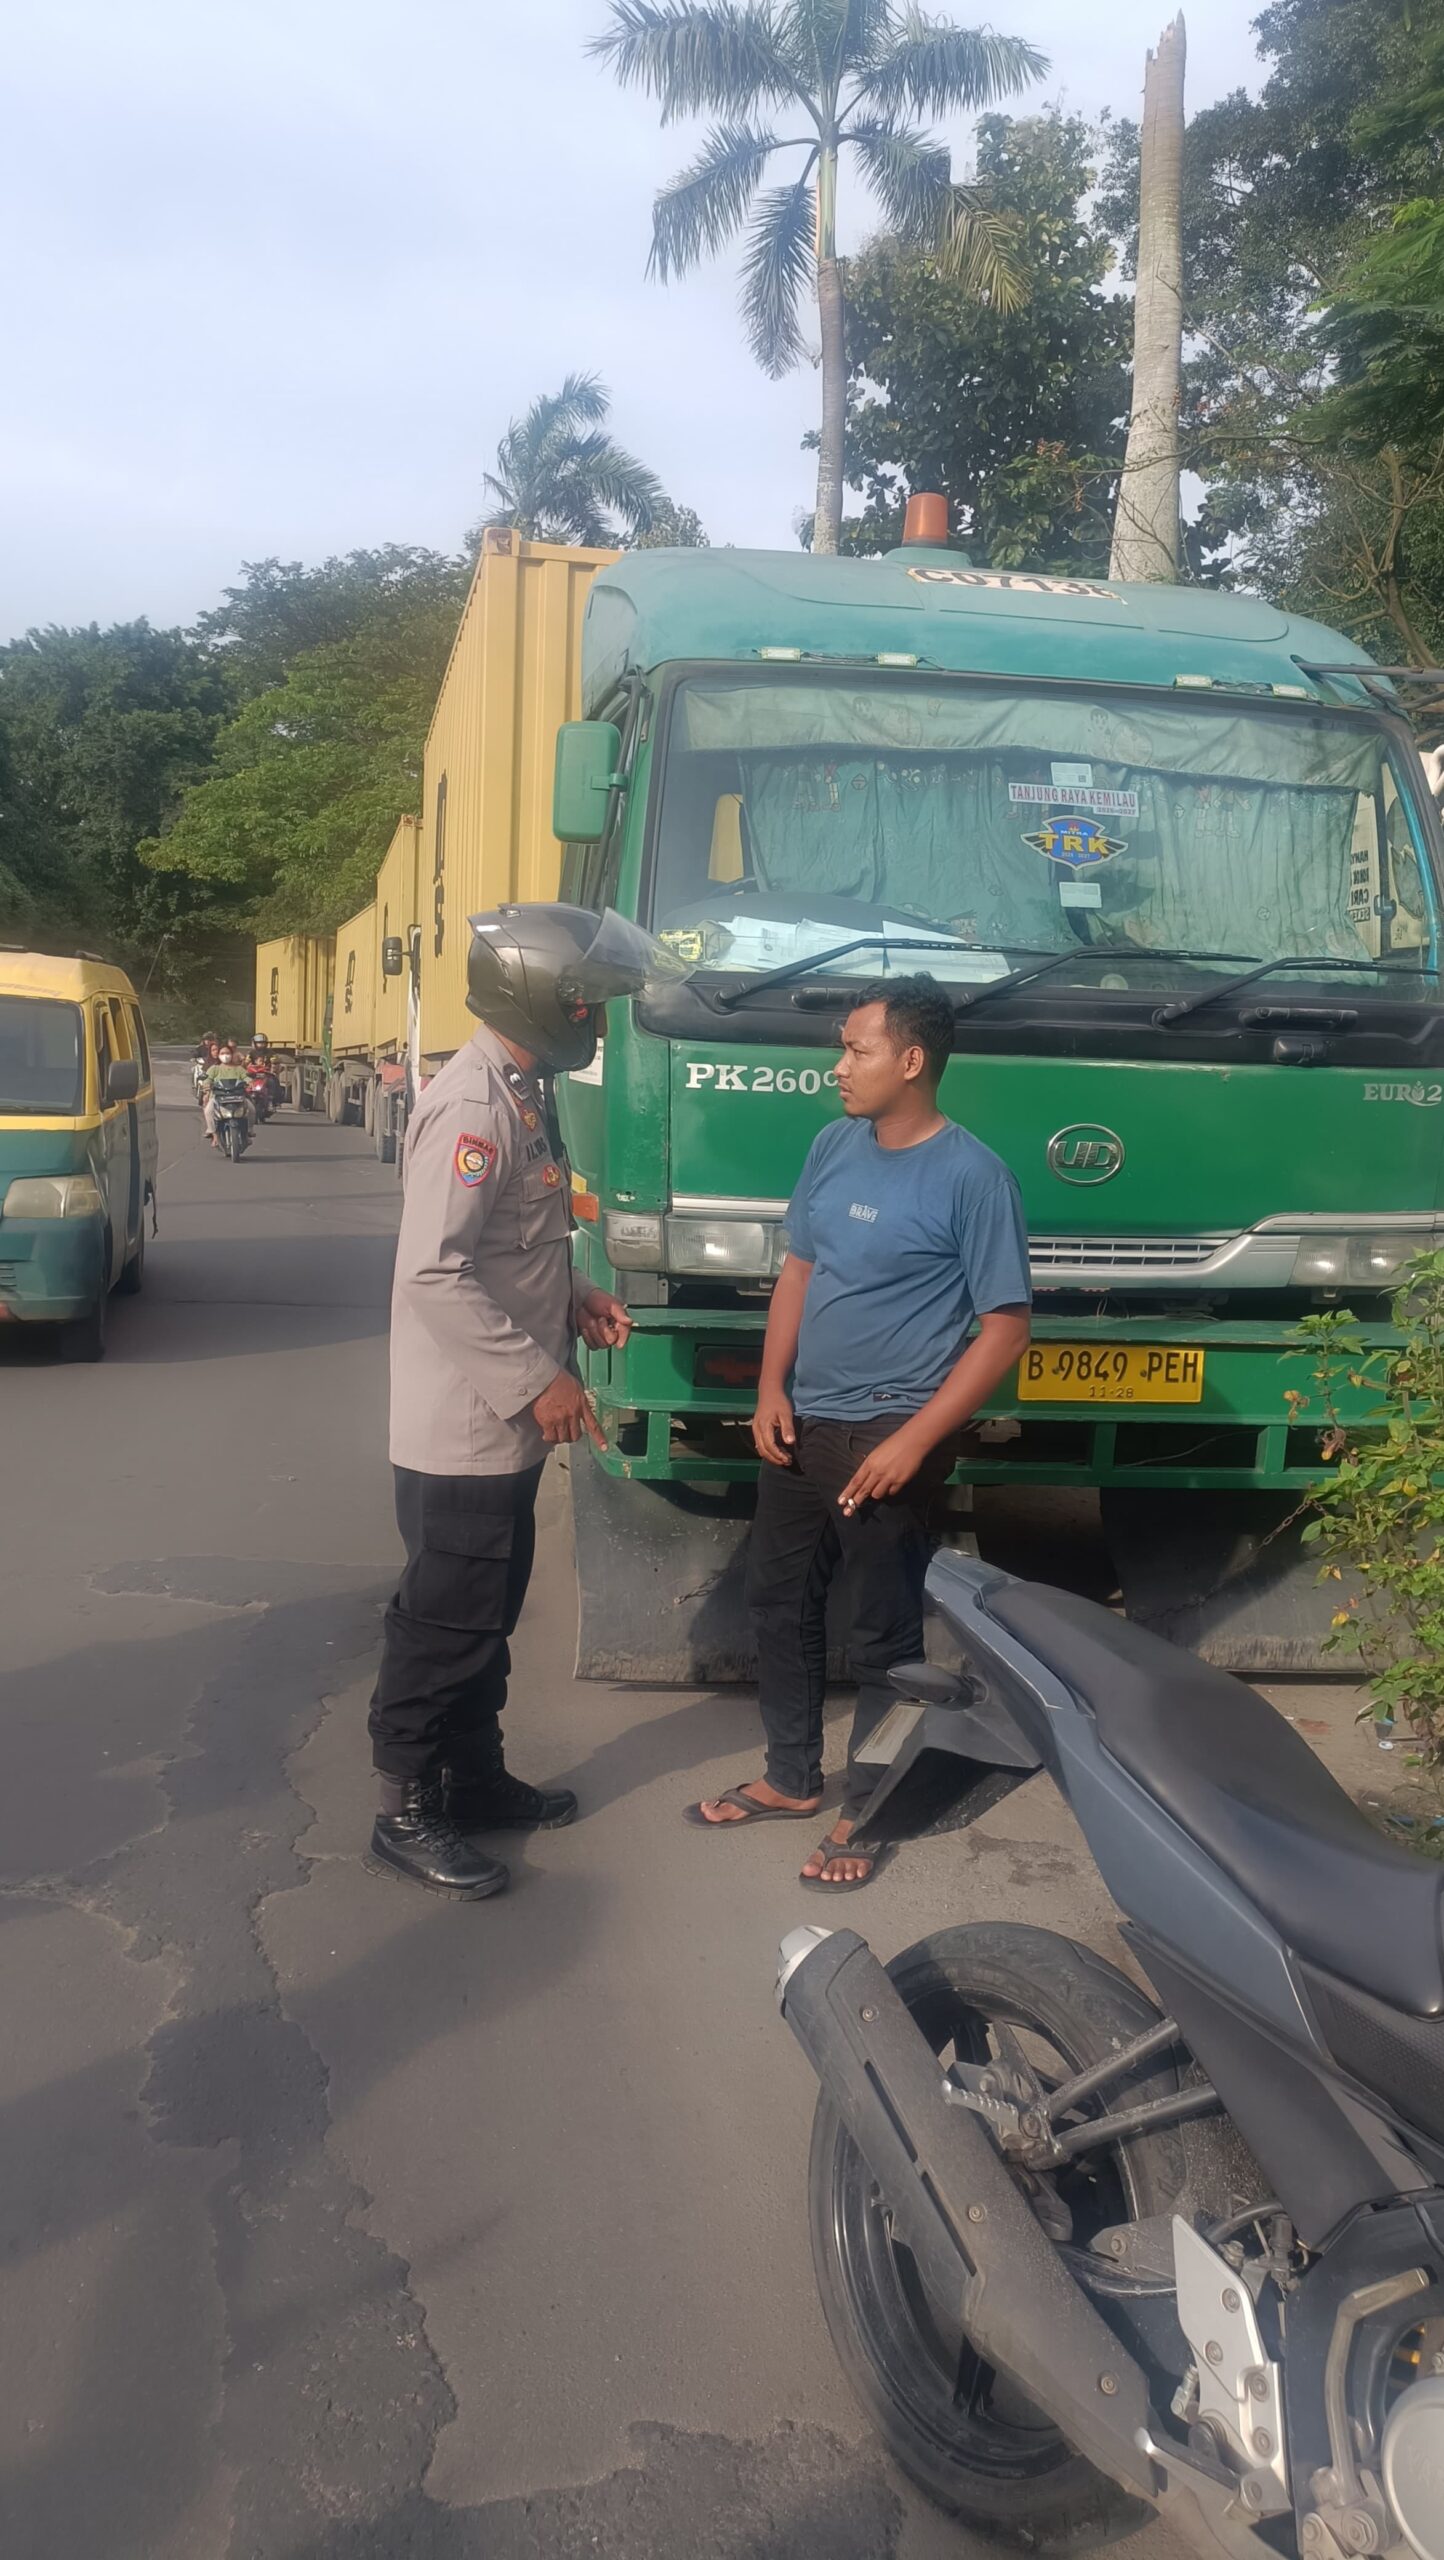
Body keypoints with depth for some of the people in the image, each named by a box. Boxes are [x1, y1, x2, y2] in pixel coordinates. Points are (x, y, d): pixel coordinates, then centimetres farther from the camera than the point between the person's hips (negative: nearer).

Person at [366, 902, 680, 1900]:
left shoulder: (522, 1095, 11)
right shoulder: (473, 1104, -20)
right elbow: (433, 1274, -27)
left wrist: (575, 1295, 7)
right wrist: (538, 1380, -23)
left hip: (507, 1426, 10)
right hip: (463, 1429, -9)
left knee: (488, 1618, 20)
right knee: (444, 1624, 3)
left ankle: (476, 1778, 34)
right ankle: (408, 1815, 17)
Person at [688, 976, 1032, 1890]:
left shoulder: (972, 1175, -16)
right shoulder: (834, 1147, 4)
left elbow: (1006, 1329, -14)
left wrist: (914, 1440, -19)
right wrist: (771, 1388, 1)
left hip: (889, 1436, -7)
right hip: (802, 1424, 7)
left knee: (883, 1633, 6)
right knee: (780, 1601, 17)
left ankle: (867, 1812, 23)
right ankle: (791, 1778, 35)